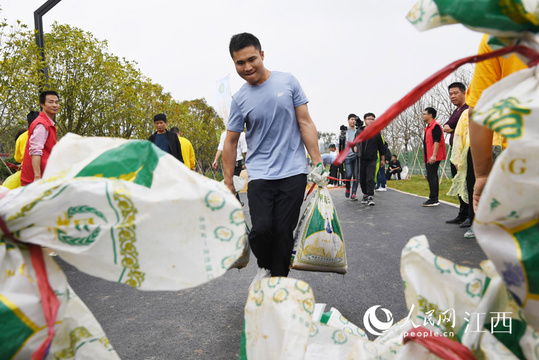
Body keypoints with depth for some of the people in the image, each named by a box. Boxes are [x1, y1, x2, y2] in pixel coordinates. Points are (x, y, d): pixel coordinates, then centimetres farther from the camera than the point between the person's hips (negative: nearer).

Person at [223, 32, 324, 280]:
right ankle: (264, 267, 18)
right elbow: (230, 142, 8)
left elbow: (305, 123, 4)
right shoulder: (240, 99, 4)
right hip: (259, 174, 0)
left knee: (284, 232, -1)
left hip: (293, 173, 0)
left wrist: (318, 163, -1)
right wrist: (228, 185, 6)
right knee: (261, 228, -14)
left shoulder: (288, 82, 4)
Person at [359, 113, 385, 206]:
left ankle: (371, 197, -10)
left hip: (372, 160, -2)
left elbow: (381, 147, 11)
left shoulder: (377, 133, 5)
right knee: (362, 179, 9)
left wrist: (383, 159, 13)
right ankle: (365, 195, 25)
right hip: (361, 160, 2)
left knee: (370, 179, -12)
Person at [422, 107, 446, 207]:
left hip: (434, 157, -10)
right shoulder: (427, 127, 21)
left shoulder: (435, 126, -9)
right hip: (429, 157, 10)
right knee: (432, 177, 10)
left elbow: (437, 141, -18)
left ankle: (433, 199, -11)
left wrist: (434, 155, -24)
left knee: (431, 176, -12)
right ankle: (434, 199, 15)